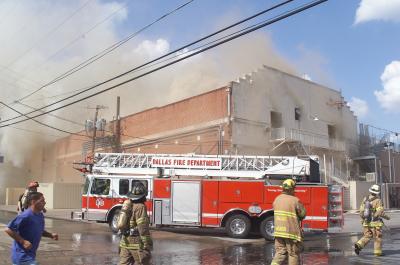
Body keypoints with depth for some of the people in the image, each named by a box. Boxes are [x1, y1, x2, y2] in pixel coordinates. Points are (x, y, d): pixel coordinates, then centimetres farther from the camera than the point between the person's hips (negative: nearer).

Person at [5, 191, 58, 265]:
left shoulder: (40, 215, 6)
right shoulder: (25, 216, -22)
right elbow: (8, 229, -21)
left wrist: (51, 235, 4)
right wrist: (23, 241, -24)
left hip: (30, 254, 9)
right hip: (23, 256, -9)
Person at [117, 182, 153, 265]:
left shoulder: (127, 204, 11)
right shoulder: (140, 207, -14)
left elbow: (121, 224, 20)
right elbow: (143, 228, -19)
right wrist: (147, 244, -17)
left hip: (125, 242, 8)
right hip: (136, 242, -8)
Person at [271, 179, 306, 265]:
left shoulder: (277, 199, 6)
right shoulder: (295, 200, -13)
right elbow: (303, 214, -5)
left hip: (278, 231, 6)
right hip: (291, 232, -5)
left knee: (280, 252, 10)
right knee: (294, 254, 8)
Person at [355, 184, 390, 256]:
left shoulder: (365, 199, 3)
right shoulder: (378, 201, -13)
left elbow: (361, 210, 5)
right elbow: (380, 212, -19)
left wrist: (362, 219, 19)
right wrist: (386, 217, 0)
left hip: (366, 222, 5)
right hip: (375, 223, -5)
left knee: (367, 236, 12)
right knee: (378, 237, 10)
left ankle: (358, 245, -8)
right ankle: (377, 252, 14)